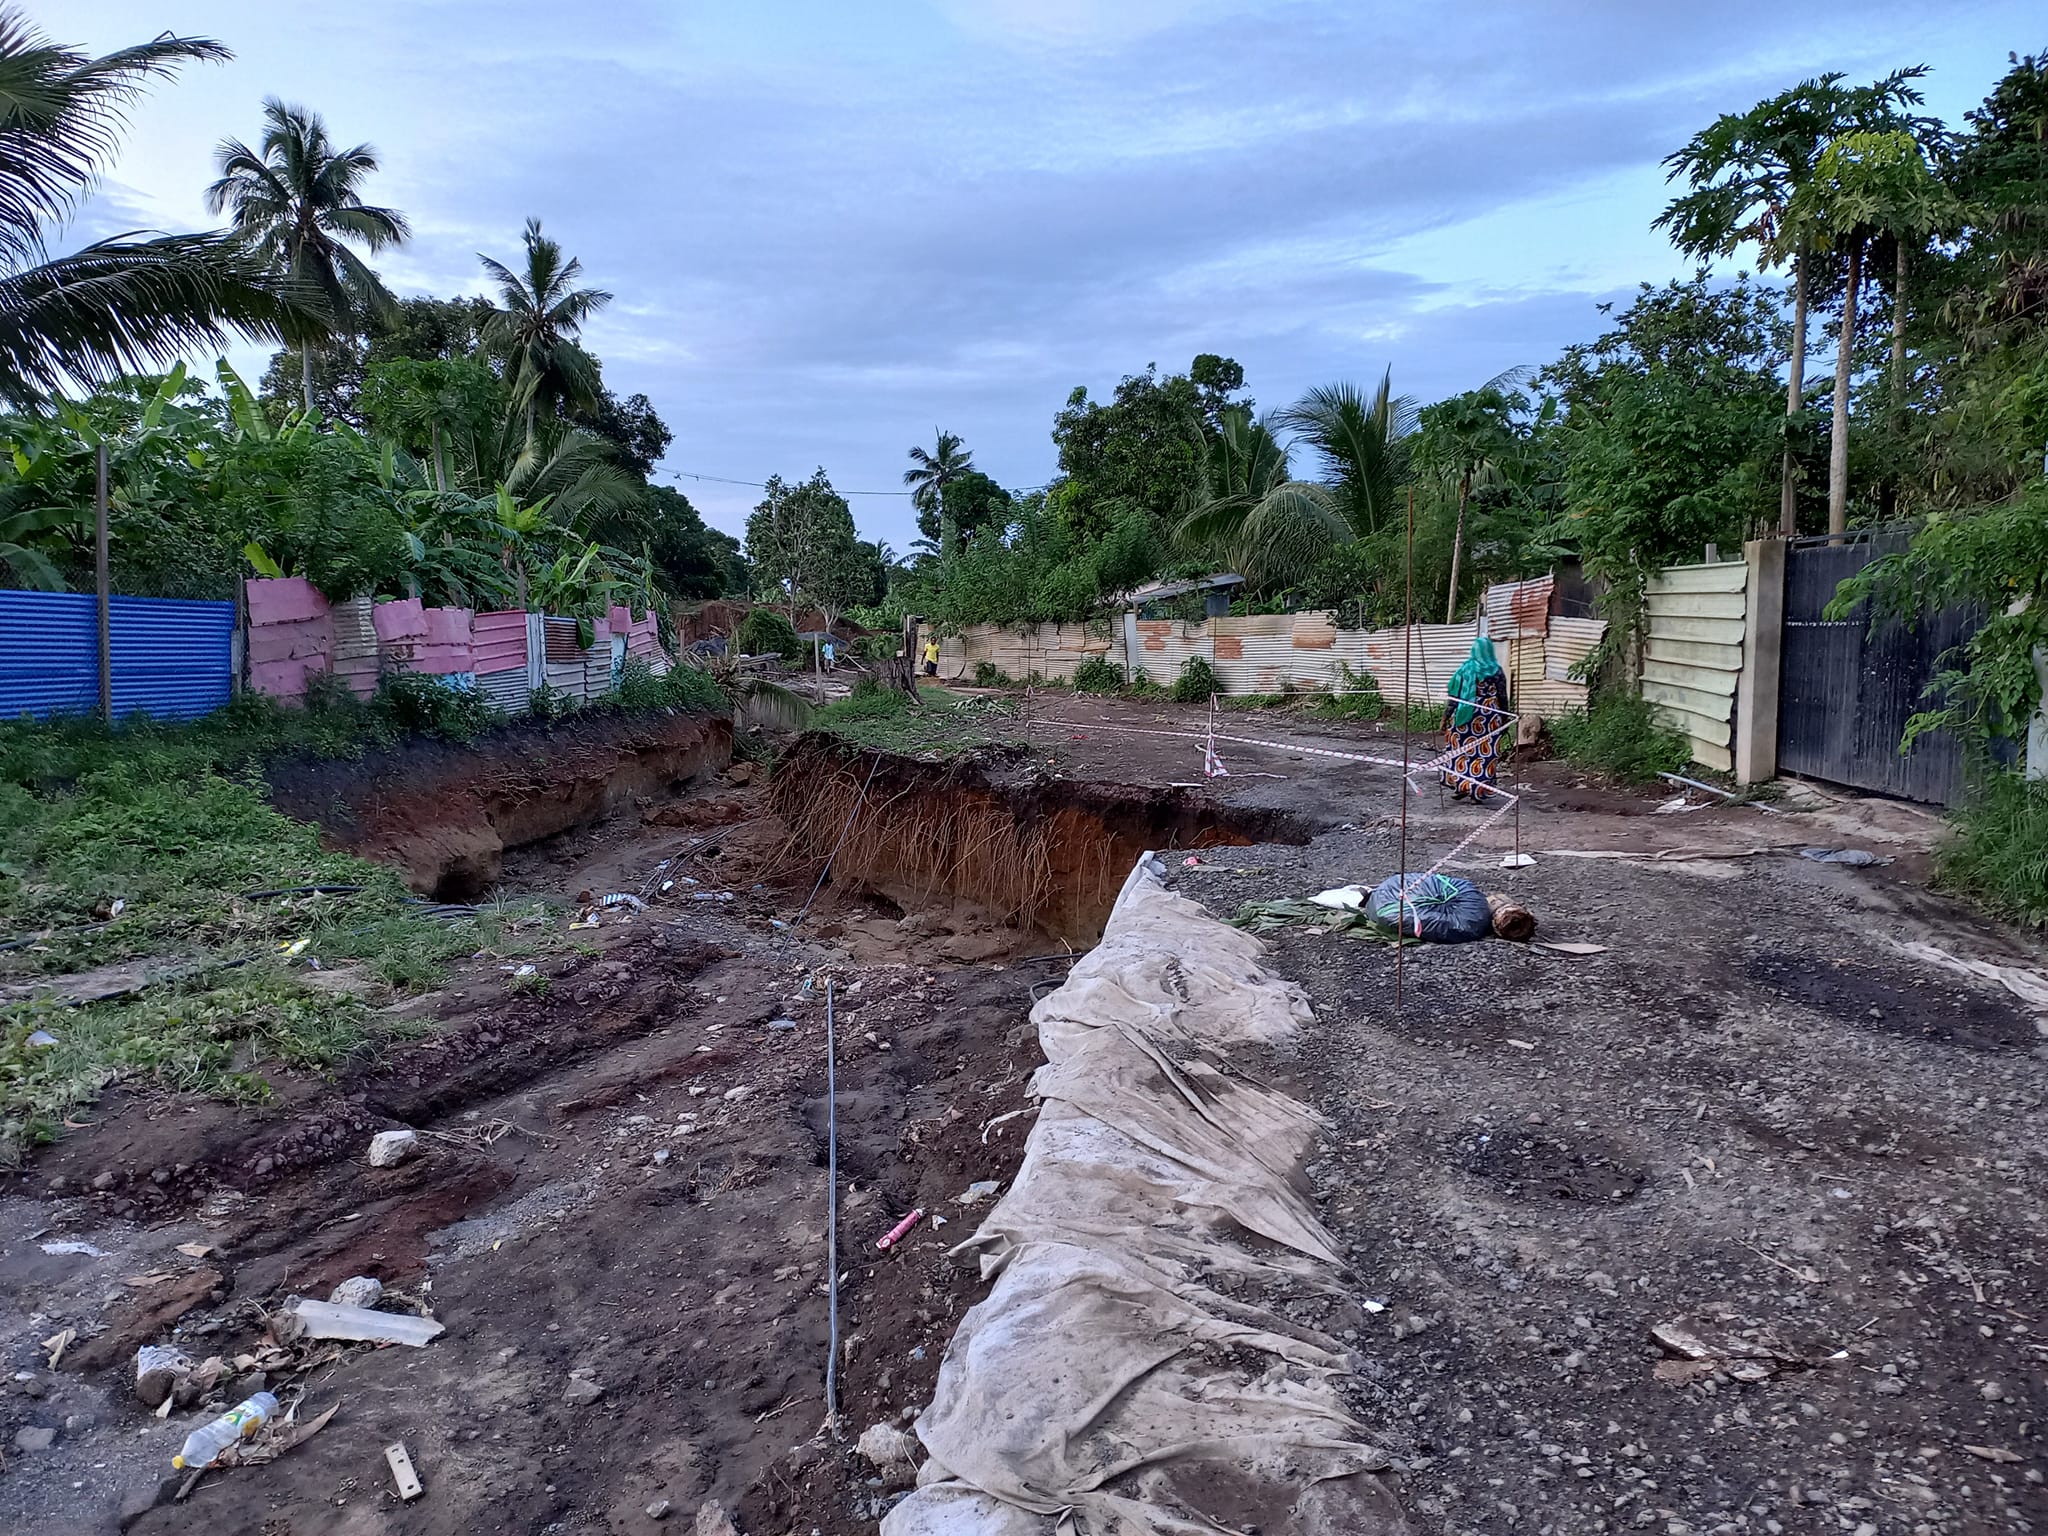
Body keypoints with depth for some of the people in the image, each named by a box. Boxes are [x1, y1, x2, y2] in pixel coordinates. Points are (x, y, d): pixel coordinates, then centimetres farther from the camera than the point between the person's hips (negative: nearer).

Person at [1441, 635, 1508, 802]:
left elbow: (1455, 695, -3)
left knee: (1462, 750, 13)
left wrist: (1446, 716, 4)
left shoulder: (1466, 670, -3)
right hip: (1490, 718, 0)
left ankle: (1462, 786, 12)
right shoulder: (1497, 672, -1)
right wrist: (1504, 719, 13)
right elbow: (1503, 698, 3)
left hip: (1466, 717, 0)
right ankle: (1479, 792, 7)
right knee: (1484, 753, 5)